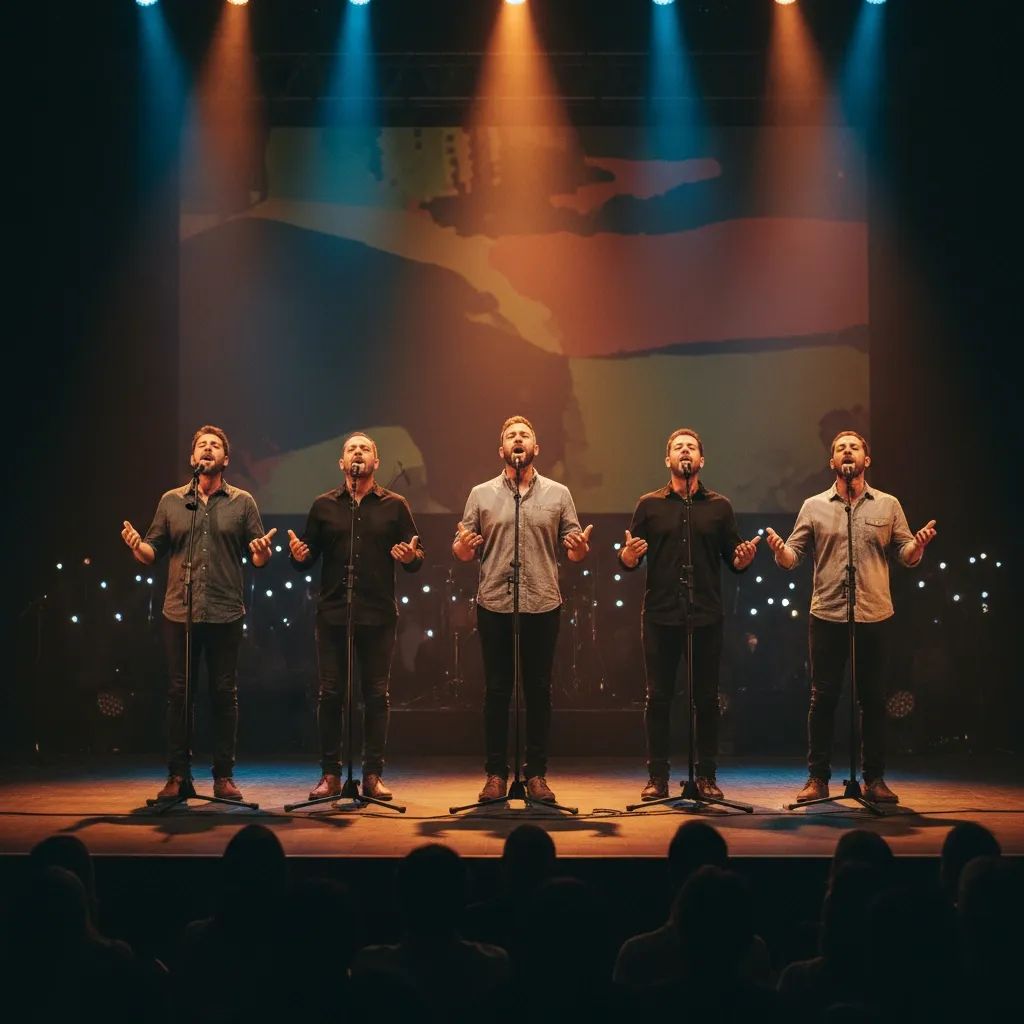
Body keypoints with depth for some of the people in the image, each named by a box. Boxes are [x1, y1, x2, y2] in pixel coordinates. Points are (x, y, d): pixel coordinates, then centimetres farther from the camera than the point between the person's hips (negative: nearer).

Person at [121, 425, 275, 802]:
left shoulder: (242, 502, 7)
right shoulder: (171, 502, 9)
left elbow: (258, 558, 4)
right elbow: (153, 553, 8)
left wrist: (263, 552, -19)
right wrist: (137, 545, -13)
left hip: (225, 615, -1)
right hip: (179, 614, 1)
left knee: (225, 693, 3)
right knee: (178, 693, 3)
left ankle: (224, 776, 10)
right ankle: (177, 775, 10)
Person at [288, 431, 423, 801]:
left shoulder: (395, 505, 8)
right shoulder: (324, 506, 10)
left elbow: (417, 560, 5)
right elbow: (307, 558, 10)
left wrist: (411, 557, -17)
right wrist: (298, 555, -12)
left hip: (379, 615, -1)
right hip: (332, 614, 1)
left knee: (377, 694, 2)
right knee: (330, 693, 1)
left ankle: (373, 775, 8)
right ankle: (330, 775, 8)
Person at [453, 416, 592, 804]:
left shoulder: (558, 493, 10)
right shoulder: (481, 494, 9)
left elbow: (573, 548, 8)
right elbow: (463, 551, 7)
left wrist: (580, 548, -14)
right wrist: (462, 547, -15)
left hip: (543, 607, 0)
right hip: (494, 607, 0)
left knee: (539, 691, 4)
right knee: (496, 691, 3)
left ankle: (537, 774, 11)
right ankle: (496, 774, 9)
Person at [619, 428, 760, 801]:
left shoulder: (719, 506, 11)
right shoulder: (649, 505, 8)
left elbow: (734, 560, 10)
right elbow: (628, 561, 6)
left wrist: (745, 557, -12)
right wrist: (629, 553, -17)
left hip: (706, 617, 1)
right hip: (660, 616, -1)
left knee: (706, 698, 3)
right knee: (658, 697, 0)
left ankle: (707, 777, 10)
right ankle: (657, 777, 6)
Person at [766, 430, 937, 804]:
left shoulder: (888, 505, 8)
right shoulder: (814, 507, 7)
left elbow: (906, 555, 8)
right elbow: (793, 557, 5)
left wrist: (919, 544, -14)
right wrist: (779, 549, -17)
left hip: (875, 616, 1)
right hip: (826, 616, 0)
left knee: (873, 699, 4)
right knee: (823, 698, 1)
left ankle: (874, 779, 13)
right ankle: (817, 778, 9)